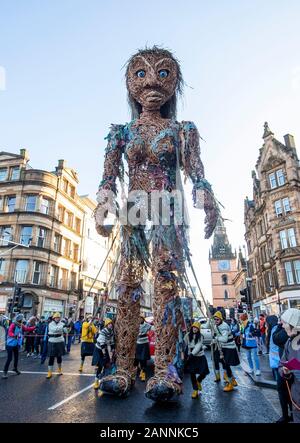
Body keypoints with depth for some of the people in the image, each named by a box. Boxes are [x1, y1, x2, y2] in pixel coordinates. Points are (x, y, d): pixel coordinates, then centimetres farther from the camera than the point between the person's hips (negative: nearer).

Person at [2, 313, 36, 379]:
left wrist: (35, 327, 6)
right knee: (9, 358, -8)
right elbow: (10, 333, -31)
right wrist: (14, 335, -50)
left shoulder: (21, 325, 4)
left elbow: (27, 329, 11)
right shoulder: (13, 325, -19)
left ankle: (15, 368, 37)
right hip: (10, 344, -7)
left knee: (16, 356, 18)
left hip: (17, 344, 7)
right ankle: (5, 372, 3)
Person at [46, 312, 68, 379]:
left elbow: (66, 332, -8)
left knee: (59, 356, 12)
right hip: (52, 342, -2)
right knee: (51, 357, -1)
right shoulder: (51, 324, -7)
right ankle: (50, 372, 8)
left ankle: (59, 369, 34)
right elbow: (54, 329, -27)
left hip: (60, 342, 2)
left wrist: (65, 327, -25)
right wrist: (62, 326, -34)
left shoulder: (62, 324, -2)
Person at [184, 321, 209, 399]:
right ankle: (195, 390, 19)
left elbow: (198, 347, -15)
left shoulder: (200, 336, -6)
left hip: (200, 356, 0)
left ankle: (198, 381, 32)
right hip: (191, 356, 0)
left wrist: (192, 354, -24)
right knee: (192, 374, 0)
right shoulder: (188, 335, -4)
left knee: (204, 372, -2)